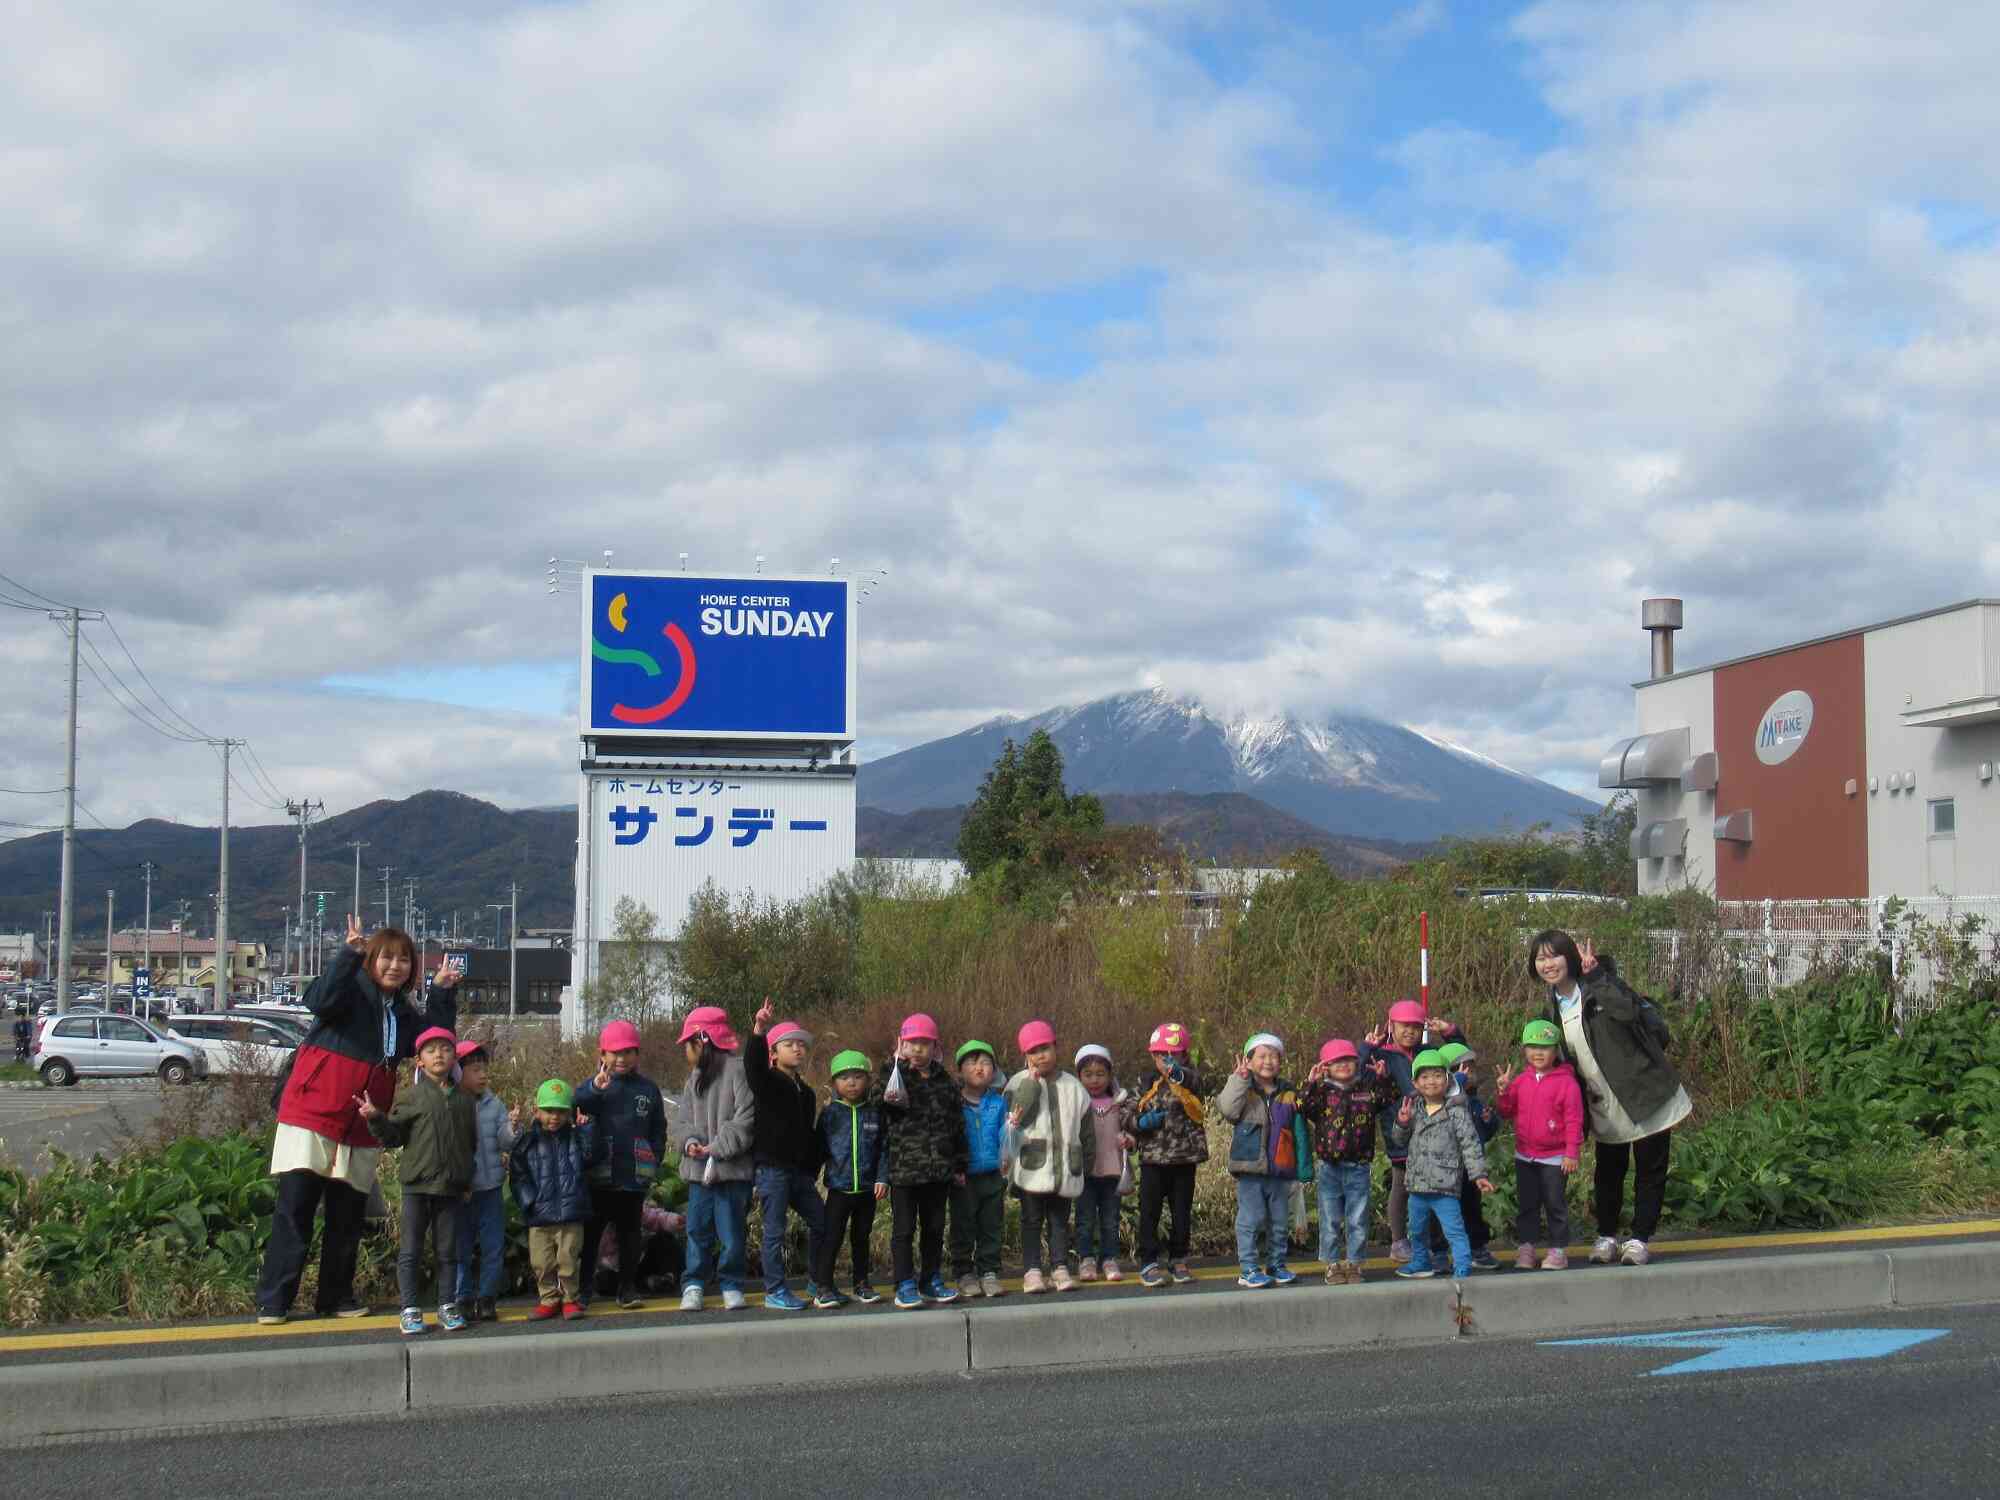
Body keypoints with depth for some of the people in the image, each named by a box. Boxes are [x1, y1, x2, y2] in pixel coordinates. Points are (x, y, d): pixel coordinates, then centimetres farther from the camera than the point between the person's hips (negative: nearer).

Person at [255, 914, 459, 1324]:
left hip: (361, 1130, 6)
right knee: (294, 1211, -6)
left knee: (348, 1218, 9)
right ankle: (272, 1302, -1)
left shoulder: (404, 1011, 16)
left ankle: (336, 1299, 20)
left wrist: (443, 993, 5)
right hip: (313, 1115, -6)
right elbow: (320, 1000, -25)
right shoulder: (352, 988, -5)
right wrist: (348, 954, -35)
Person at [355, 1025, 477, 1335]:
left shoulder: (464, 1100, 8)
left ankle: (447, 1306, 17)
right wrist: (376, 1119, -17)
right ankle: (411, 1309, 8)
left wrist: (468, 1181, 8)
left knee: (447, 1250, 9)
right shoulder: (411, 1096, 0)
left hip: (452, 1186, 2)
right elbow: (394, 1136, 0)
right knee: (411, 1250, 2)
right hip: (417, 1184, -2)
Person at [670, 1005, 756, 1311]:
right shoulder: (693, 1078, 15)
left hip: (733, 1168, -6)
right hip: (699, 1168, 6)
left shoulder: (737, 1071, -10)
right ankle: (694, 1285, 16)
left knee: (732, 1229, 2)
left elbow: (746, 1119, -15)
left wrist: (718, 1147, -19)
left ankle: (731, 1285, 14)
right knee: (698, 1228, 8)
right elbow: (683, 1119, 13)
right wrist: (689, 1141, -9)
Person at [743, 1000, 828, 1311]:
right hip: (771, 1167, -7)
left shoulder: (806, 1093, 16)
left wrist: (813, 1171, 16)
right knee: (775, 1231, -4)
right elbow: (752, 1065, -28)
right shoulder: (767, 1083, -5)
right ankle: (775, 1292, 5)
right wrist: (758, 1031, -43)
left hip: (799, 1170, 7)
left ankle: (817, 1283, 24)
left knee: (820, 1221, 9)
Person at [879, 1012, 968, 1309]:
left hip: (939, 1170, 4)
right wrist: (898, 1062, -28)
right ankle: (905, 1285, 7)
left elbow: (957, 1125, 13)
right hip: (903, 1169, -4)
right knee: (904, 1228, 1)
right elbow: (892, 1098, -25)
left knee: (935, 1227, 13)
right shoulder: (894, 1076, -2)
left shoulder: (945, 1082, 9)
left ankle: (931, 1280, 24)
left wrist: (960, 1165, 11)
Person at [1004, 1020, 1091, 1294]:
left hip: (1065, 1168, 3)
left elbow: (1087, 1129, 14)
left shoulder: (1072, 1086, 8)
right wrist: (1032, 1082, -16)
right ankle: (1031, 1270, 6)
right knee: (1032, 1220, 2)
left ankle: (1060, 1267, 15)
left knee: (1060, 1220, 9)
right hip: (1032, 1167, -3)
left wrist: (1085, 1159, 13)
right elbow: (1018, 1116, -17)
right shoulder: (1019, 1083, -1)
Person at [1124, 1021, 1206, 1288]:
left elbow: (1194, 1081, -27)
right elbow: (1127, 1117, 6)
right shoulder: (1144, 1086, 4)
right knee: (1149, 1213, 3)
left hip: (1185, 1158, 0)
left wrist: (1178, 1072, -50)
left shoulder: (1188, 1080, -2)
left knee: (1182, 1213, 11)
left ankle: (1178, 1260, 25)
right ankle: (1148, 1263, 10)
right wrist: (1143, 1121, -16)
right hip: (1153, 1159, 0)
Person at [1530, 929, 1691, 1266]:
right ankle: (1606, 1237, 26)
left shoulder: (1599, 984, -15)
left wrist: (1594, 975, -35)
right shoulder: (1555, 1005, 5)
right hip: (1606, 1106, 6)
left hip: (1647, 1096, -6)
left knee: (1650, 1170, 4)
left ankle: (1640, 1239, 14)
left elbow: (1628, 1009, -37)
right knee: (1607, 1172, 13)